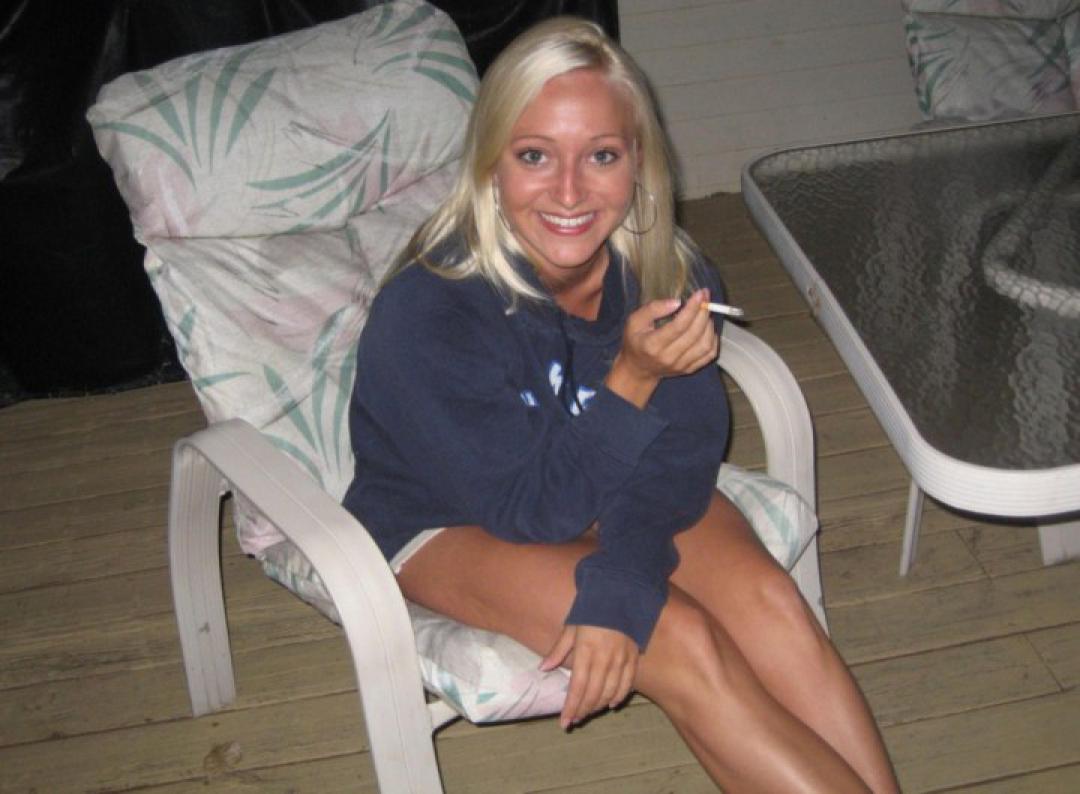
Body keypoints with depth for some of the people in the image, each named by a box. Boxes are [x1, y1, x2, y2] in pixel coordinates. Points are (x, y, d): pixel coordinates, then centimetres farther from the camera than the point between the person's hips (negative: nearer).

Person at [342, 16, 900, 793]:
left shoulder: (669, 274, -18)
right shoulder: (425, 313, -31)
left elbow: (679, 464, -13)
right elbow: (527, 510, -25)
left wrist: (617, 592, -29)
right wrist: (631, 382, -37)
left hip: (597, 483, 4)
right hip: (450, 516, -4)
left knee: (766, 598, -21)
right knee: (683, 643, -25)